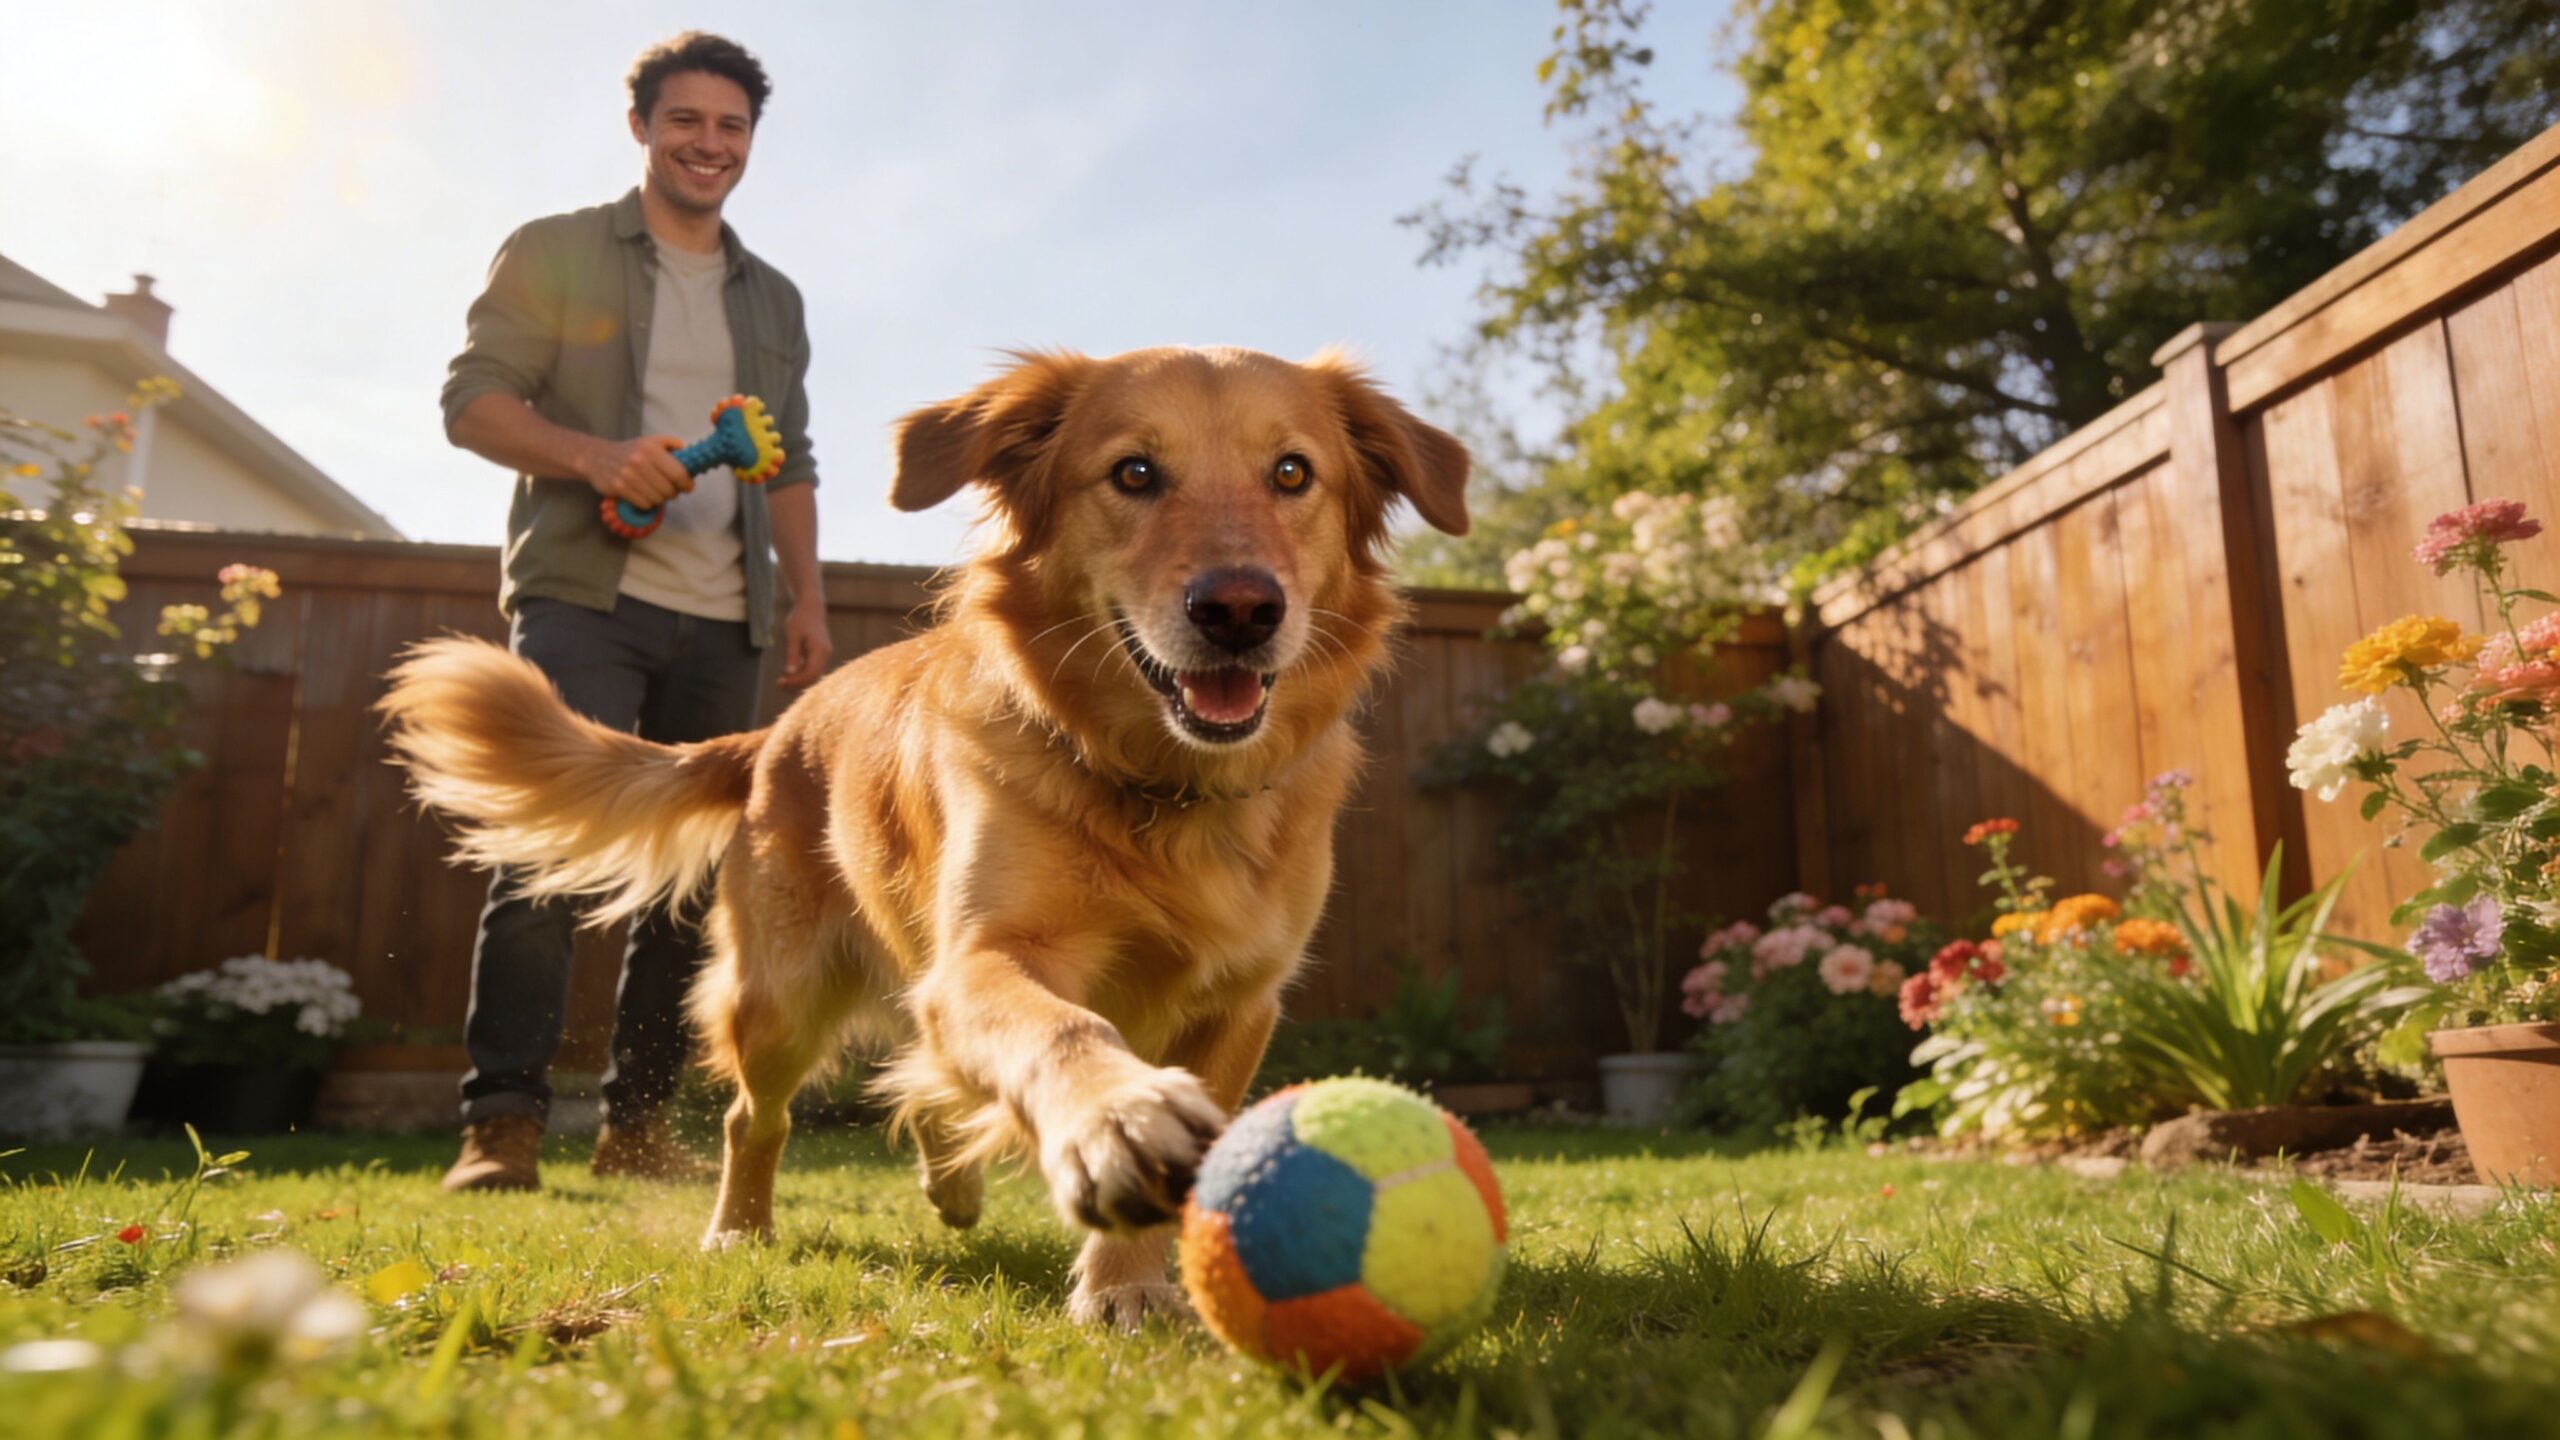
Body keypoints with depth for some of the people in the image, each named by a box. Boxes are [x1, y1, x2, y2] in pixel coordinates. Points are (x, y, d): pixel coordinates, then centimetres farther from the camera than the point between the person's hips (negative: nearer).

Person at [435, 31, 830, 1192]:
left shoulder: (772, 300, 22)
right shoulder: (551, 253, 9)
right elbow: (473, 397, 1)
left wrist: (804, 597, 9)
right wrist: (592, 456, -17)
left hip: (720, 622, 5)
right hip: (582, 597, -4)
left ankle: (637, 1126, 11)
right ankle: (500, 1122, -9)